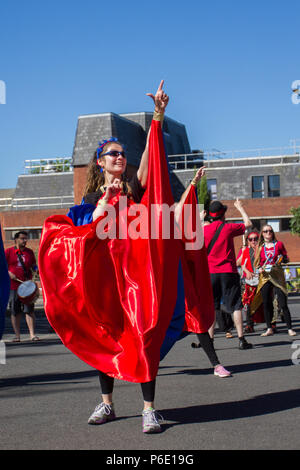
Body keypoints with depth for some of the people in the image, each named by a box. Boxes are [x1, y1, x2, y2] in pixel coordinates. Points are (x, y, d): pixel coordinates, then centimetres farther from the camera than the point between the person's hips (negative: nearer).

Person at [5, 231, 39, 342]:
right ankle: (17, 335, 11)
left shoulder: (29, 252, 11)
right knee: (15, 312, 4)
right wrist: (9, 273, -12)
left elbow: (33, 266, 18)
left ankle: (32, 334, -1)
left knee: (29, 310, -3)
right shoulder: (8, 252, 4)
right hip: (13, 286, -1)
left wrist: (37, 269, -4)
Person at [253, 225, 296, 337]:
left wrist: (282, 259, -11)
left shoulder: (279, 244, 5)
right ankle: (269, 329, 12)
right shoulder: (260, 247, 10)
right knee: (266, 304, 1)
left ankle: (290, 328, -2)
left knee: (283, 304, -9)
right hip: (264, 276, 2)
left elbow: (286, 259, 11)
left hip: (277, 276, -2)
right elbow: (257, 263, 15)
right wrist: (259, 269, -5)